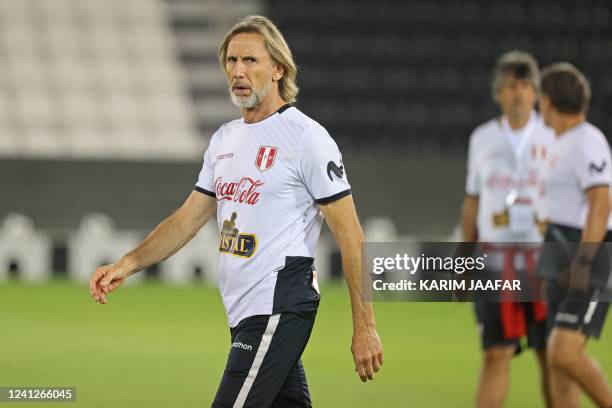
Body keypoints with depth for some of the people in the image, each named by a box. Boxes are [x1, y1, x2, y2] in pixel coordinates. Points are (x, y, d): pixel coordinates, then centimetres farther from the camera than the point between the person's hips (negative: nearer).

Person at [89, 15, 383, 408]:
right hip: (243, 313, 8)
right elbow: (189, 218, 20)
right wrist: (127, 265, 5)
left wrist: (364, 327, -14)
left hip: (279, 307, -8)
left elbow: (350, 235, -10)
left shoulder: (307, 137, -9)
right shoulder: (224, 139, 16)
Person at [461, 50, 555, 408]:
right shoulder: (483, 139, 10)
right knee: (496, 354, -5)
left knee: (552, 355, 1)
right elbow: (472, 203, 16)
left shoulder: (554, 138, 2)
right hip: (496, 260, 1)